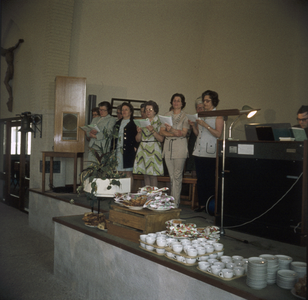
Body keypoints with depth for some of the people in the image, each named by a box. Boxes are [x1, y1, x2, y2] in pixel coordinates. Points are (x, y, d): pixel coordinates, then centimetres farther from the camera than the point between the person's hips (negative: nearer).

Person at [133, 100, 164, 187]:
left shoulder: (159, 122, 2)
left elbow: (161, 139, -9)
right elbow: (138, 139, 11)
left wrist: (153, 131, -20)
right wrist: (139, 132, -7)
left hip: (153, 150, -4)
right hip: (143, 150, 4)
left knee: (152, 175, -7)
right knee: (145, 175, 5)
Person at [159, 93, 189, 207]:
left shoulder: (185, 116, 4)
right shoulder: (167, 115, 14)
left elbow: (184, 133, -7)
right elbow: (162, 132, 6)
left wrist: (171, 129, -21)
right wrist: (174, 134, -9)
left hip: (180, 147, -3)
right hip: (168, 147, 3)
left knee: (177, 176, -5)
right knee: (171, 176, 5)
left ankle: (175, 202, -2)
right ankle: (171, 200, 11)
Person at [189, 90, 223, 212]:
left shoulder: (218, 116, -1)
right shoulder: (201, 115, 18)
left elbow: (218, 134, -11)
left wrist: (206, 125, -17)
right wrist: (193, 125, 3)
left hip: (211, 152, -6)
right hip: (199, 151, 6)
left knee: (210, 179, -5)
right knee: (200, 179, 6)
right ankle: (202, 204, 13)